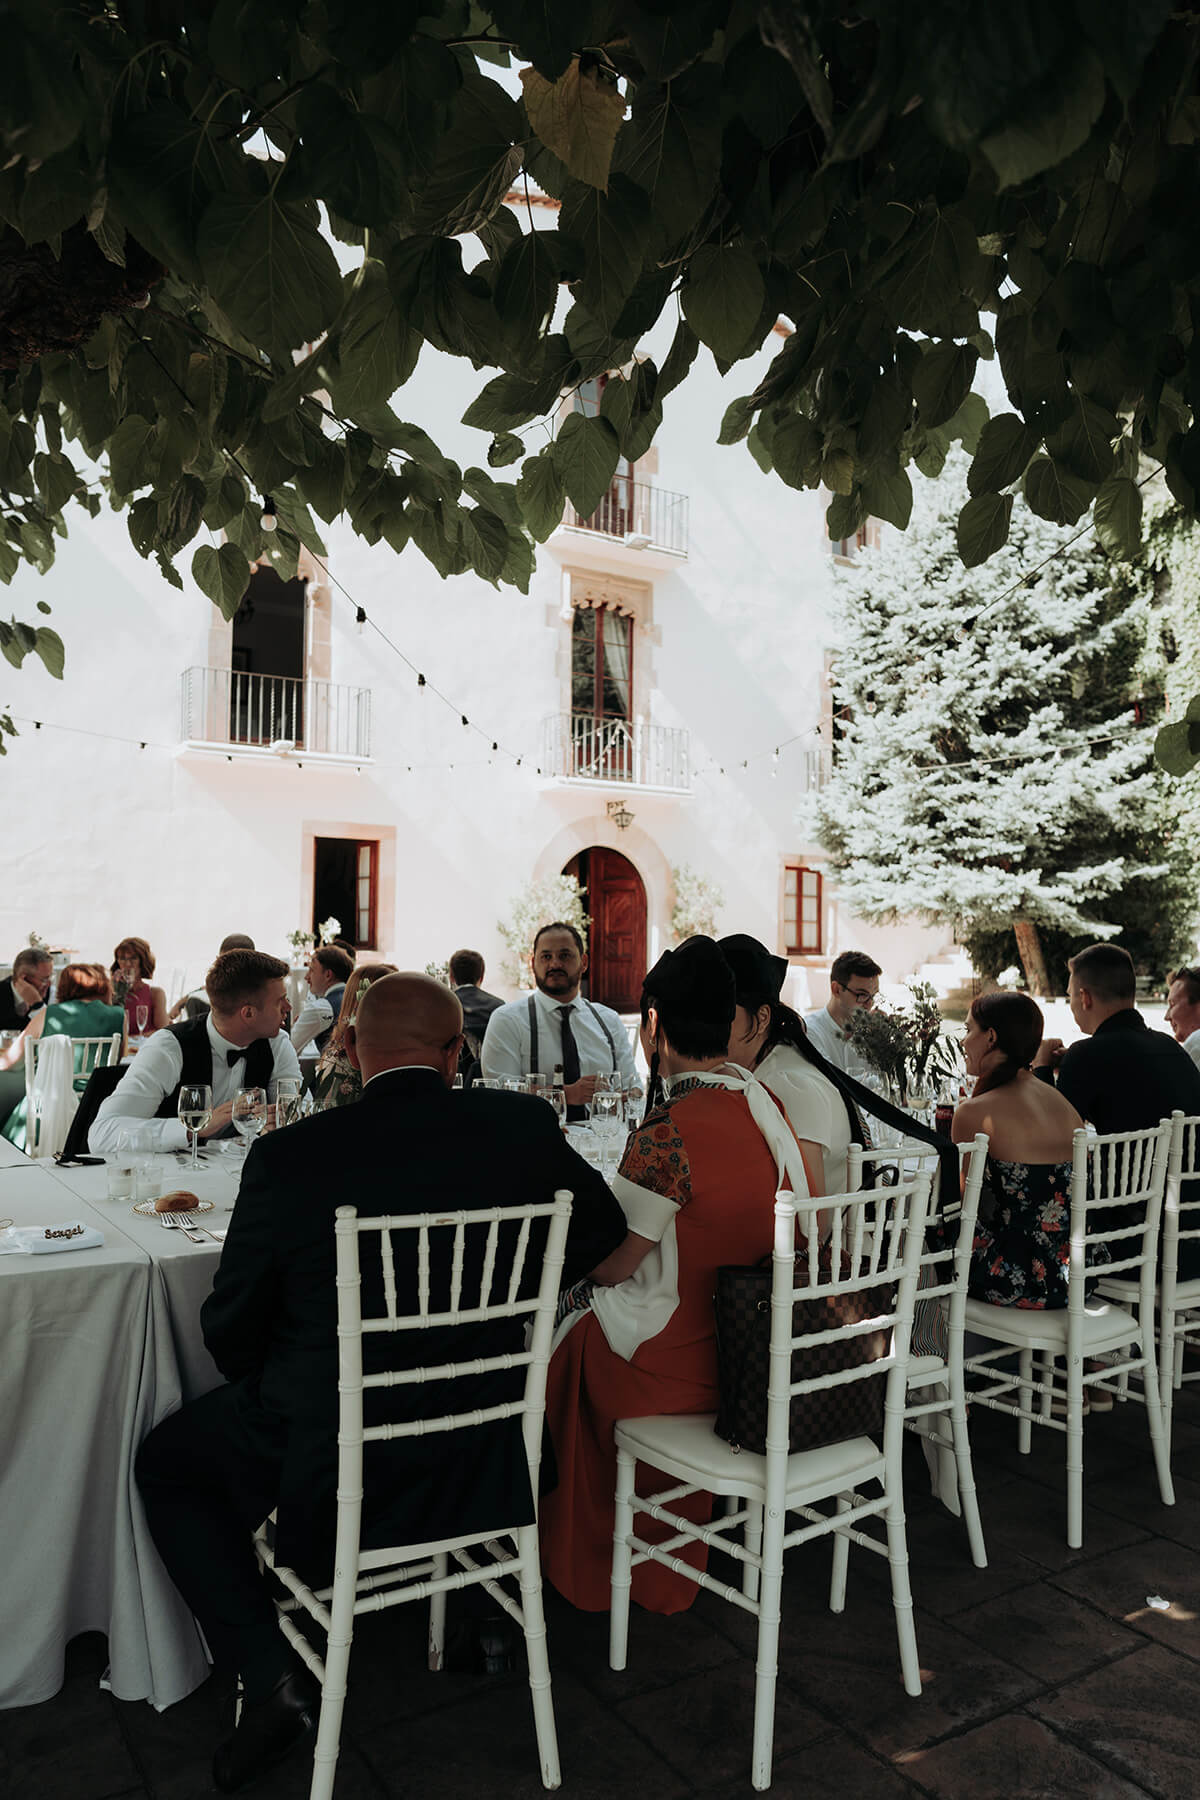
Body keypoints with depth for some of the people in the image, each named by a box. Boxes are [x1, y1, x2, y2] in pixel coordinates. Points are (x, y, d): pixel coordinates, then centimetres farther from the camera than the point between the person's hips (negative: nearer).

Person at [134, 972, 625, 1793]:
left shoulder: (289, 1156, -18)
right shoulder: (523, 1125, -12)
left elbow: (230, 1330, -6)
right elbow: (605, 1228, 5)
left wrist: (269, 1391, 15)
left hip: (329, 1477, -3)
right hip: (483, 1461, 3)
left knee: (166, 1463, 23)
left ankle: (275, 1673, 12)